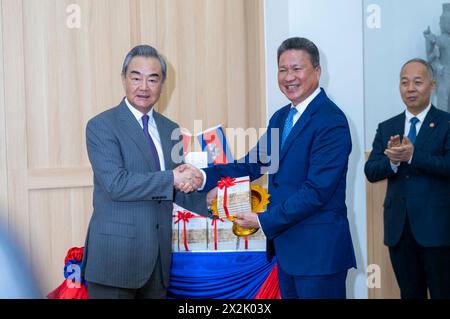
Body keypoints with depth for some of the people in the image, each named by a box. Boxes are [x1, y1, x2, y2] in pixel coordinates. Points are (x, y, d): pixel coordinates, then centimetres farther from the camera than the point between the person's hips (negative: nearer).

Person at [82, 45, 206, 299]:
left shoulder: (171, 130, 12)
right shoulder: (101, 126, -7)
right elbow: (116, 184, -18)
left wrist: (210, 201, 2)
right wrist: (173, 178, -17)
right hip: (116, 255, -5)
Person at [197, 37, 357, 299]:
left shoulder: (332, 121, -16)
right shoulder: (281, 117, 13)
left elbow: (317, 191, -21)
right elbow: (256, 162, 11)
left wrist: (264, 221, -17)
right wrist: (206, 177, -4)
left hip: (319, 250, -8)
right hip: (287, 247, 8)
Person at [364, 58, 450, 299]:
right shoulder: (386, 128, 10)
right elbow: (370, 172, 3)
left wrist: (412, 156, -25)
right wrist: (392, 160, -17)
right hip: (398, 228, 4)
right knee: (409, 293, 13)